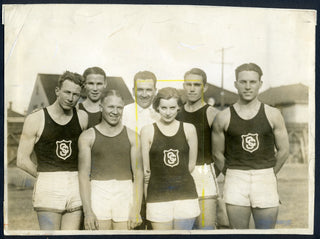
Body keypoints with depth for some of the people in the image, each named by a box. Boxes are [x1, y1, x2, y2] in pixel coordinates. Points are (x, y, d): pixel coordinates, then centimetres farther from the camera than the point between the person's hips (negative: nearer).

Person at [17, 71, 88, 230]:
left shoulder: (83, 118, 6)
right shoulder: (35, 119, -1)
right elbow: (22, 160, 1)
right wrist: (45, 178, 2)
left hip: (75, 188, 3)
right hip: (48, 189, -3)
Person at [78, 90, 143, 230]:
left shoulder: (131, 136, 8)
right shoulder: (88, 136, 5)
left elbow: (138, 174, 4)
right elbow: (84, 174, 0)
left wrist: (136, 209, -4)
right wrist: (87, 211, -8)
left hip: (125, 194, 1)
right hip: (98, 194, -1)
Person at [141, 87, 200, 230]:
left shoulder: (188, 129, 4)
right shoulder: (148, 131, 1)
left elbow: (191, 164, 8)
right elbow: (146, 169, 3)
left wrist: (176, 179, 4)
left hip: (185, 194, 1)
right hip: (158, 196, -1)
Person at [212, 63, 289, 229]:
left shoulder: (272, 115, 1)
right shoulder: (223, 118, 1)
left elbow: (283, 150, 7)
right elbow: (218, 153, 9)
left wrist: (268, 175, 11)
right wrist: (234, 176, 10)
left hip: (265, 180, 0)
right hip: (235, 181, 0)